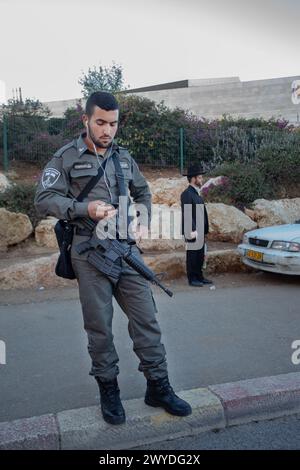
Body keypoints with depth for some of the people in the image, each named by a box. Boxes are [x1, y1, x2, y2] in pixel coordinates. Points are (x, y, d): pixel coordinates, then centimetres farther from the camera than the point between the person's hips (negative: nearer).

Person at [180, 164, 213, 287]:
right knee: (192, 255, -1)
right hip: (193, 231, -9)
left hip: (200, 231, 9)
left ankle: (199, 277, 23)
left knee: (200, 255, 14)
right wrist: (192, 230, -23)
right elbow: (186, 214, -19)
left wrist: (204, 230, 17)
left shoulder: (196, 193, 18)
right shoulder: (187, 194, -13)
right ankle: (192, 279, 7)